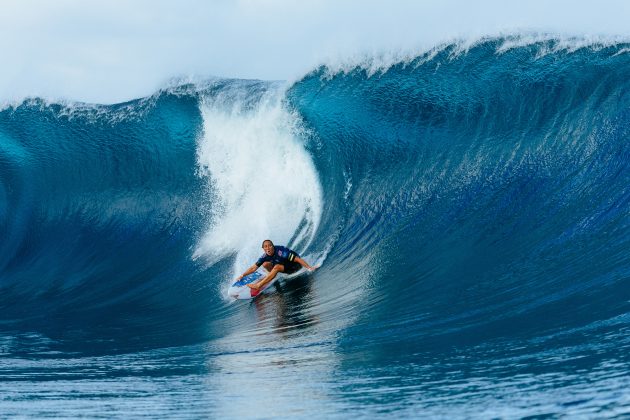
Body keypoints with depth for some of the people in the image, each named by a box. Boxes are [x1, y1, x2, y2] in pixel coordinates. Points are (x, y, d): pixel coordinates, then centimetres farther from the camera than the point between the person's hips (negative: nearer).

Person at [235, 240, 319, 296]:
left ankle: (258, 286, -34)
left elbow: (297, 259, -33)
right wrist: (242, 276, -12)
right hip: (284, 265, 7)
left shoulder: (281, 252, -33)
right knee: (265, 264, -10)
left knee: (277, 267, -32)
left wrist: (310, 268, -37)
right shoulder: (265, 256, -14)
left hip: (294, 266, -7)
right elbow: (253, 268, -5)